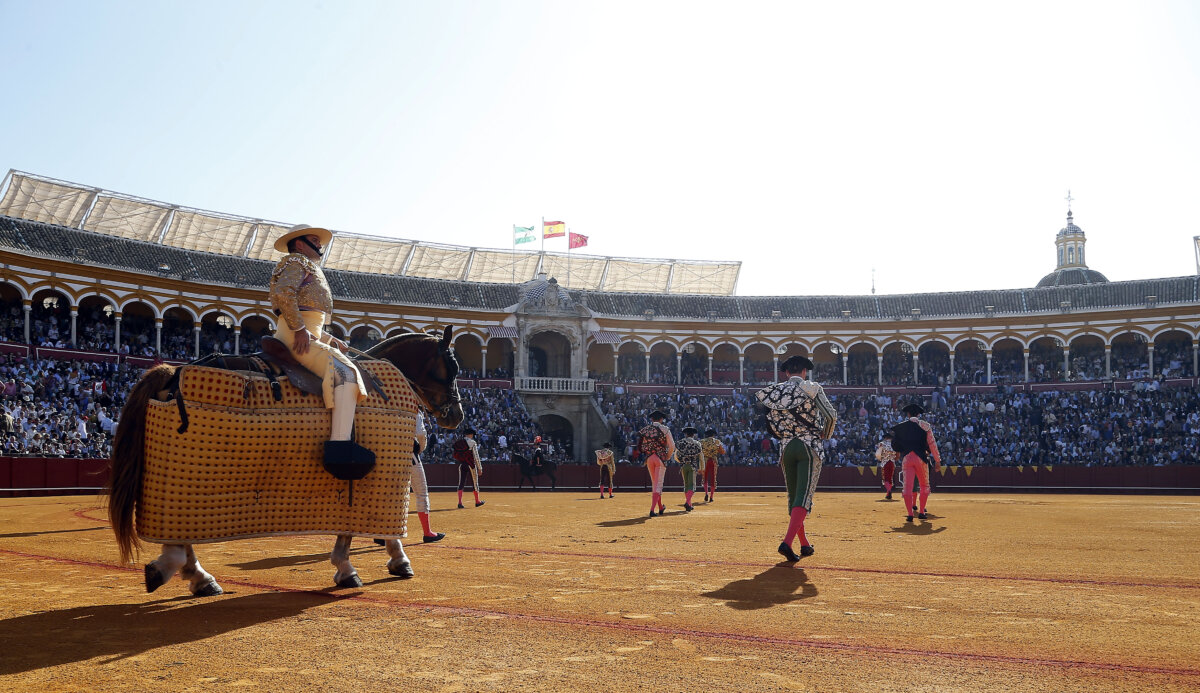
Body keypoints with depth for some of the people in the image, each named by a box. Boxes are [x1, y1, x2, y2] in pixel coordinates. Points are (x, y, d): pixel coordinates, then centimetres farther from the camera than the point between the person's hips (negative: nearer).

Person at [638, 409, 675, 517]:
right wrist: (668, 456, 8)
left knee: (654, 483, 18)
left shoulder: (645, 429, 7)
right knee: (658, 484, -3)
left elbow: (640, 446, 6)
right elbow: (672, 446, -6)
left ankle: (660, 507, 26)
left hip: (649, 458, 4)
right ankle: (652, 509, -14)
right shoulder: (664, 429, -2)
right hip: (661, 458, -4)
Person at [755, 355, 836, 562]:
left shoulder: (773, 391, 8)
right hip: (809, 446, -4)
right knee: (803, 497, -9)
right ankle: (787, 542, -24)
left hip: (786, 448, 4)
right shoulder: (812, 388, -2)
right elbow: (831, 415, -8)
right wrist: (826, 434, 9)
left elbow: (770, 423, 6)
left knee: (793, 498, 14)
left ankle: (804, 544, 21)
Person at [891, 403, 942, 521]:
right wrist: (937, 461, 0)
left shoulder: (900, 427, 8)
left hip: (906, 458, 1)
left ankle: (910, 514, -14)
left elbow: (895, 446, 7)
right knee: (924, 486, 15)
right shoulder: (925, 425, 5)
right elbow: (932, 444, -1)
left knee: (907, 486, -4)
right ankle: (921, 512, 15)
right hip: (921, 458, -1)